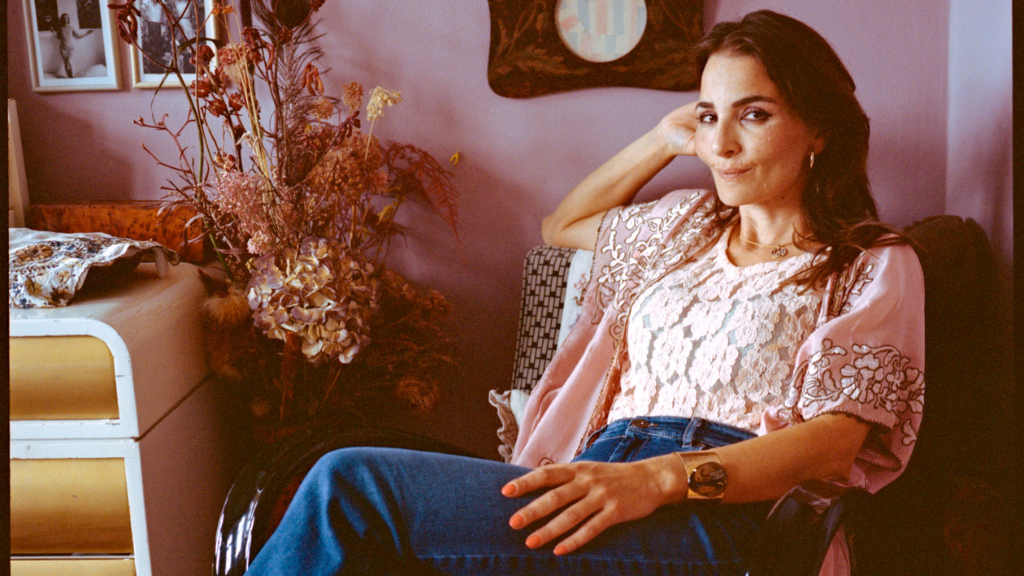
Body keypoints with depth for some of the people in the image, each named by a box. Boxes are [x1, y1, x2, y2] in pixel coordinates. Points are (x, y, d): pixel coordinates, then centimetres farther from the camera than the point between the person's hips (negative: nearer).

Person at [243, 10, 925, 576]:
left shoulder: (877, 266, 9)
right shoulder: (685, 225, 26)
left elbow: (834, 438, -6)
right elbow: (562, 226, 44)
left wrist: (663, 476, -22)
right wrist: (665, 139, 32)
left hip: (718, 515, -5)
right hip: (601, 479, 5)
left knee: (353, 484, -25)